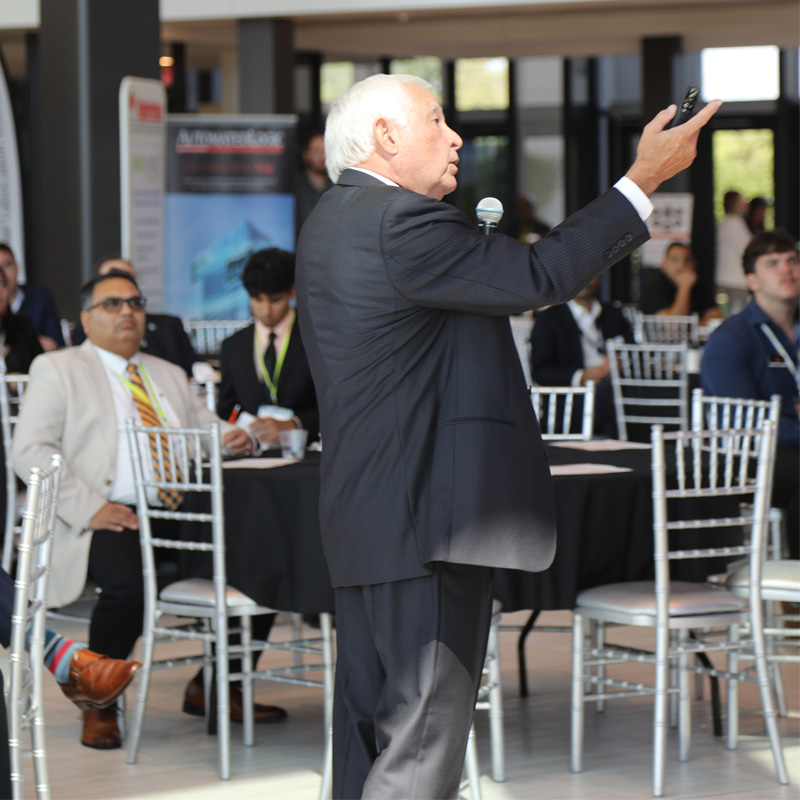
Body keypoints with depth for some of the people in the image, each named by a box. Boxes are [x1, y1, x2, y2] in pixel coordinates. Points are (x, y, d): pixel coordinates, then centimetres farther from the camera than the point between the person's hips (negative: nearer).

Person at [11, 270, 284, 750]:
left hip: (180, 515, 5)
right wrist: (90, 508, -16)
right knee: (129, 582, -36)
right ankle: (100, 705, -14)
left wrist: (235, 440, -2)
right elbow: (32, 452, -3)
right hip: (110, 520, -5)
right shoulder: (57, 370, 9)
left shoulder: (169, 376, 27)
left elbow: (207, 433, 25)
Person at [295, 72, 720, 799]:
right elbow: (537, 278, -16)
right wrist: (644, 180, -10)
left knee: (370, 731, 12)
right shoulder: (399, 223, -16)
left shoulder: (335, 221, 18)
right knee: (423, 741, -10)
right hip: (426, 518, -11)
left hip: (365, 515, 11)